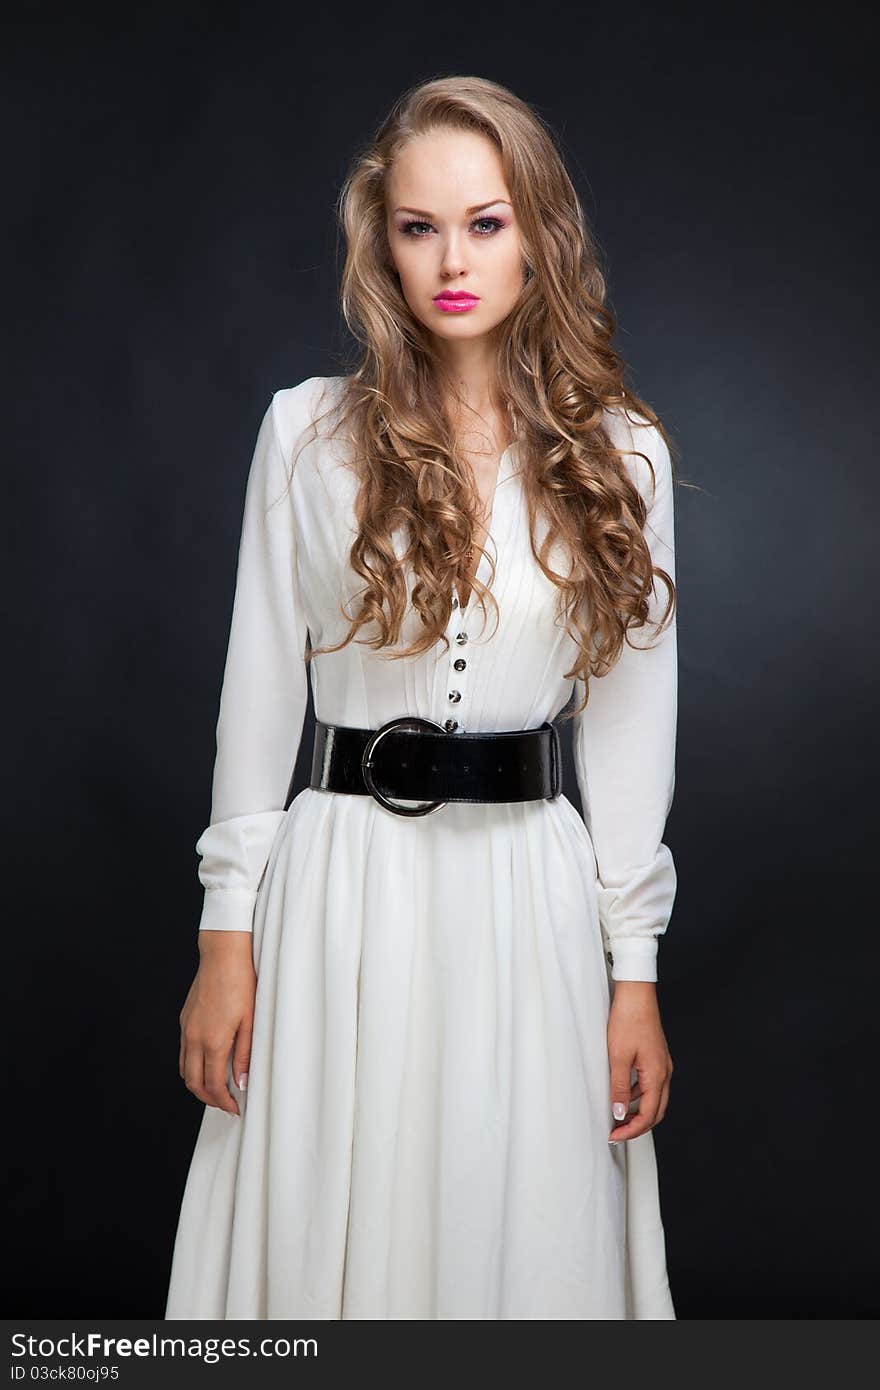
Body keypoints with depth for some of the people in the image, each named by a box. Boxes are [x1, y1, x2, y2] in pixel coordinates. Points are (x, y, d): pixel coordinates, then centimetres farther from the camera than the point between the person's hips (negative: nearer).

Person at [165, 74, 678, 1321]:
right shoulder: (310, 432, 0)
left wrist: (636, 971, 2)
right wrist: (228, 931, -1)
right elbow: (259, 691, 2)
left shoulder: (619, 455, 2)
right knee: (327, 1229, 9)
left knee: (523, 1231, 10)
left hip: (532, 889, 1)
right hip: (342, 882, 0)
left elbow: (629, 723, 3)